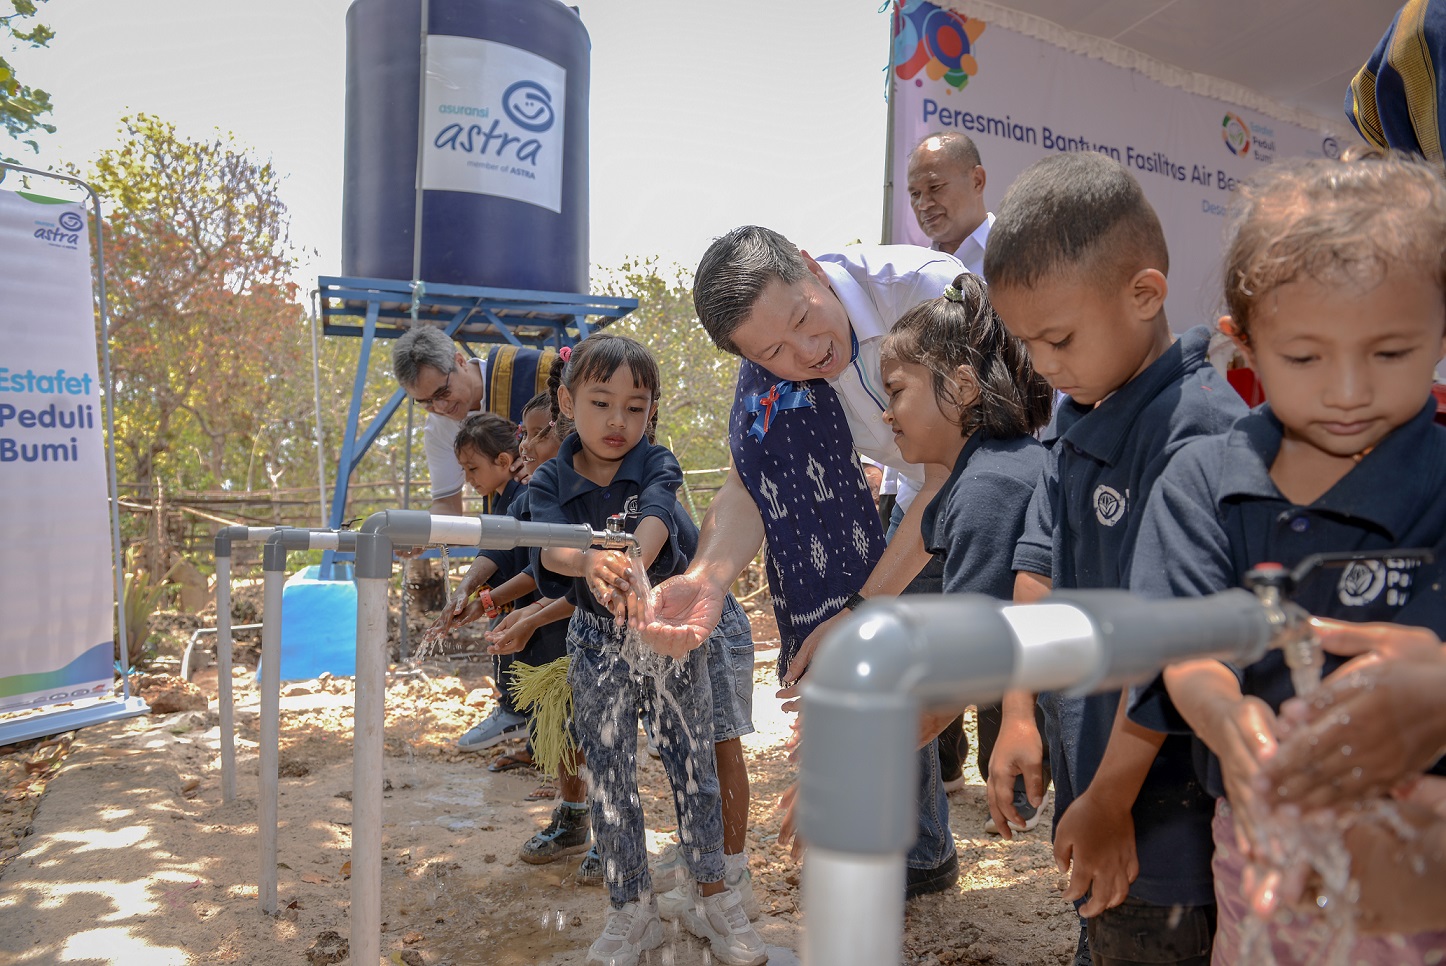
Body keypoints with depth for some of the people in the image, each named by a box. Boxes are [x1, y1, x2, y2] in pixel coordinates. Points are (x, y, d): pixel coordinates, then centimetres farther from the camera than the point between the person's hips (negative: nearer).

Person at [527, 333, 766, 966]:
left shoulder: (656, 464, -9)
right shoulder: (551, 481, -7)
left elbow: (655, 517, -31)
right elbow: (550, 547, -26)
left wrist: (631, 562, -54)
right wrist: (590, 563, -50)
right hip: (598, 644, 1)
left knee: (692, 763, 7)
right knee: (609, 777, 7)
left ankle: (712, 896, 26)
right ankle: (632, 910, 25)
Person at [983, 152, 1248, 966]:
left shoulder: (1200, 431, -24)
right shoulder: (1077, 422, 4)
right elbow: (1039, 567, 8)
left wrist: (1109, 802, -17)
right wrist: (1019, 713, 5)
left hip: (1160, 820, -8)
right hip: (1089, 782, 8)